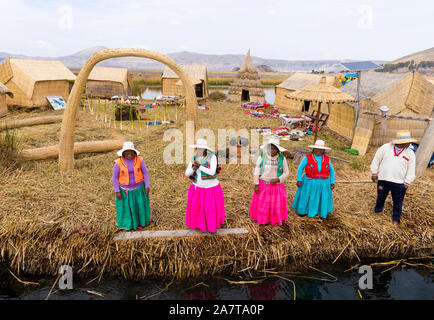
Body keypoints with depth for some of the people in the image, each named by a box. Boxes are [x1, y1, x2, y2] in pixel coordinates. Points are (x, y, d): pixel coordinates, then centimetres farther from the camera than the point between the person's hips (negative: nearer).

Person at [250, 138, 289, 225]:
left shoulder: (282, 158, -7)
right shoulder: (262, 157, -8)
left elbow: (286, 172, -2)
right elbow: (256, 171, -5)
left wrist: (277, 180, -16)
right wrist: (256, 185, -7)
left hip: (277, 185, 0)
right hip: (263, 185, 0)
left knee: (276, 204, 10)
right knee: (262, 203, 9)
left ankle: (275, 219, 31)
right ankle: (262, 219, 29)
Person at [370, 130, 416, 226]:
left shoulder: (410, 154, -1)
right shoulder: (386, 147, -4)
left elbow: (411, 170, 4)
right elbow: (376, 159, 5)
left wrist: (407, 182, 1)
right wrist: (374, 173, 6)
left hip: (399, 183, 0)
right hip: (383, 180, 0)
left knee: (397, 202, 8)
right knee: (380, 197, 15)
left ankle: (396, 219, 26)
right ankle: (377, 211, 38)